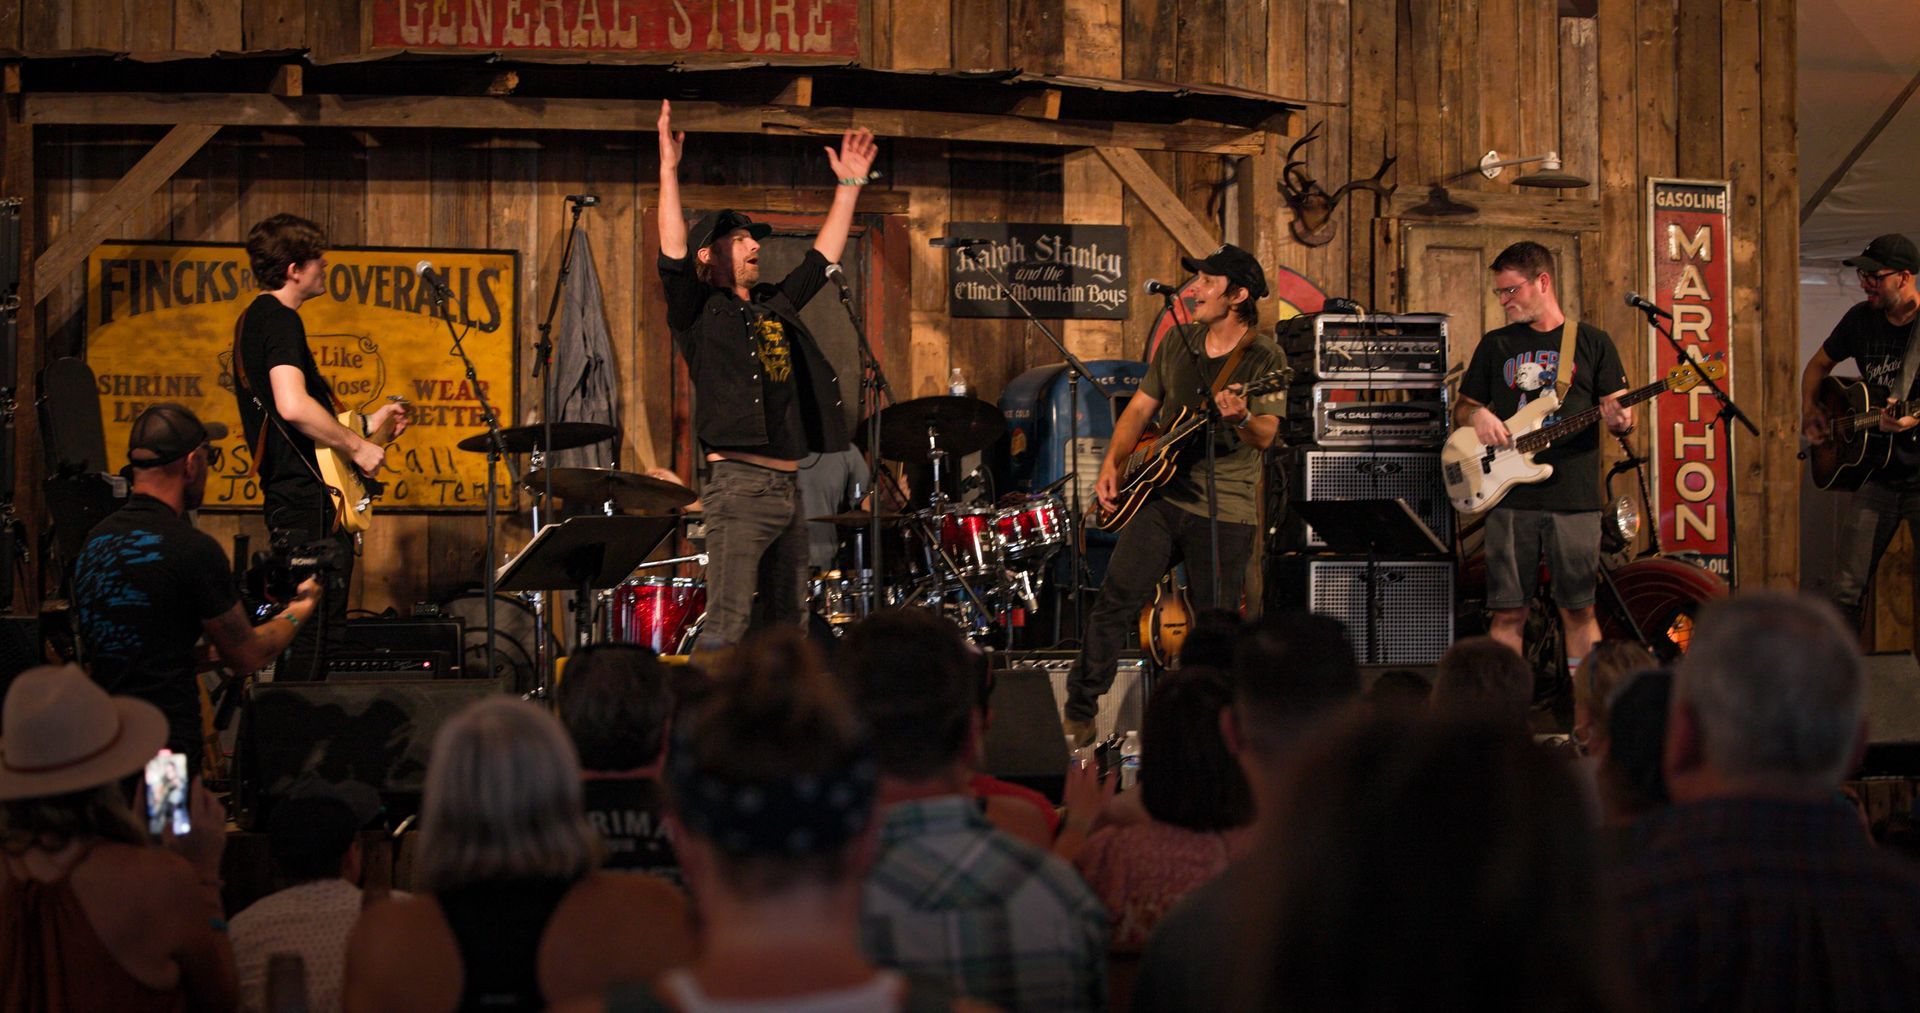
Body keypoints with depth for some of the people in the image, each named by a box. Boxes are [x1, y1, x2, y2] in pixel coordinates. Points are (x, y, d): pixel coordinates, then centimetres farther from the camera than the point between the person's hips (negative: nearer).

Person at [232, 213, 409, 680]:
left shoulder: (254, 319, 20)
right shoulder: (281, 320, -13)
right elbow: (292, 406, -28)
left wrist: (365, 425, 24)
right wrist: (357, 447, -16)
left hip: (289, 497, 11)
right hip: (310, 501, -11)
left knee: (314, 636, 15)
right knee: (311, 639, -9)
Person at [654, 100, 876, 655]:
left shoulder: (776, 305, 20)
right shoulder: (699, 312, 0)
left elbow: (824, 256, 28)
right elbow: (673, 254, -15)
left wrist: (849, 185, 28)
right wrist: (669, 170, -20)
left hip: (787, 487, 8)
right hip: (738, 483, -7)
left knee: (784, 626, 10)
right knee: (727, 625, -16)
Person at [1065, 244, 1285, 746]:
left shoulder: (1265, 358, -7)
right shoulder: (1179, 342, 9)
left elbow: (1266, 436, -16)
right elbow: (1140, 408, 16)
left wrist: (1241, 418, -37)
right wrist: (1112, 464, 4)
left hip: (1223, 512, -4)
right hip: (1160, 497, 4)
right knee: (1114, 601, -3)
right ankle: (1079, 715, 6)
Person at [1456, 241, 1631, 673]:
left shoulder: (1593, 343, 8)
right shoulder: (1495, 345, 14)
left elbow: (1617, 412, 8)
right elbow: (1462, 408, 19)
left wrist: (1620, 421, -16)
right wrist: (1477, 415, -4)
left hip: (1575, 499, -2)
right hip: (1510, 497, 2)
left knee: (1579, 610, 0)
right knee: (1508, 613, 0)